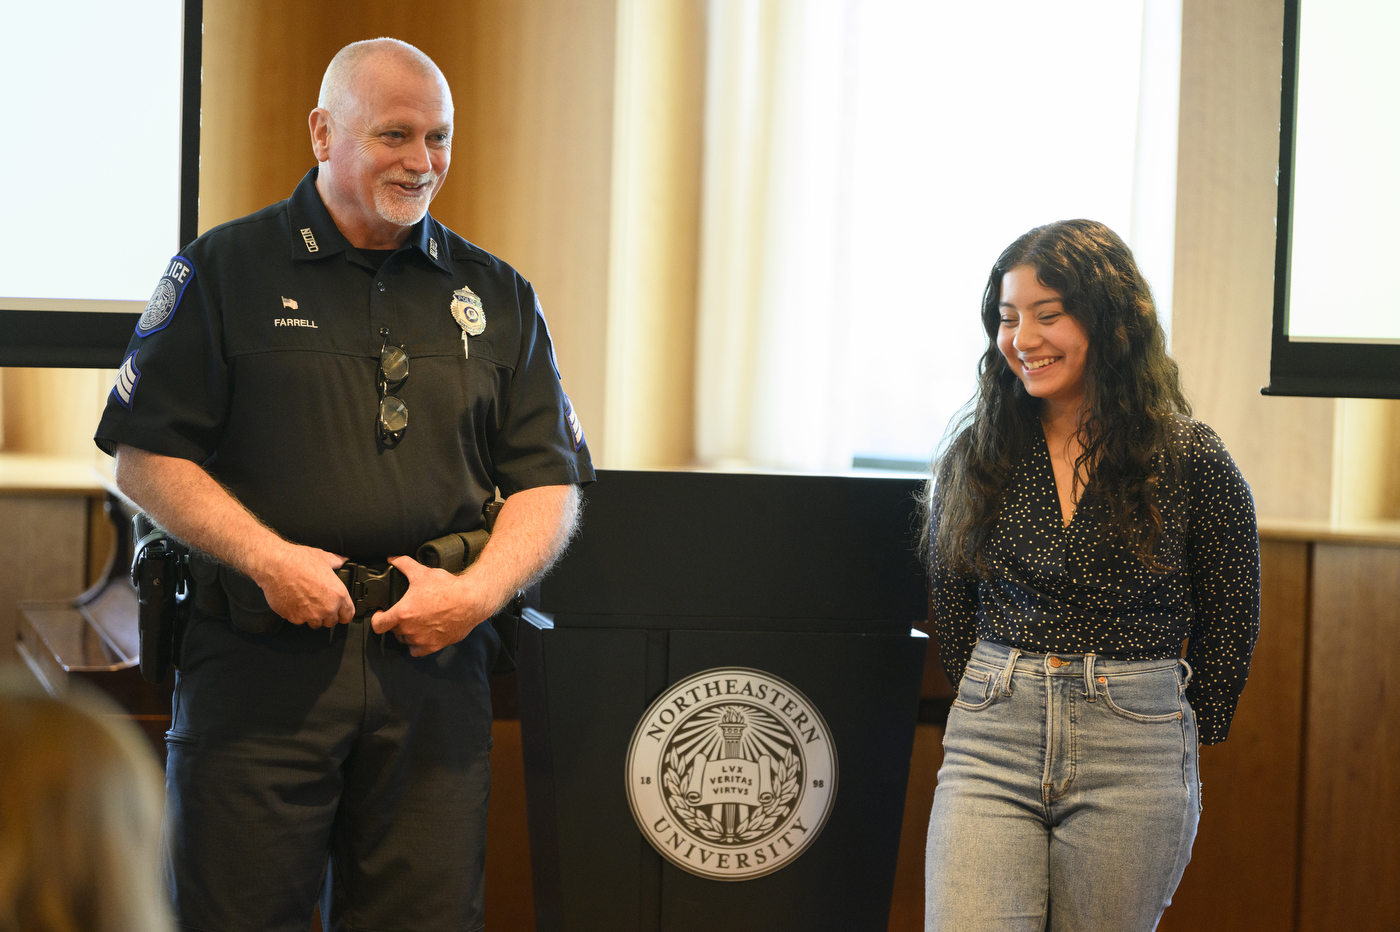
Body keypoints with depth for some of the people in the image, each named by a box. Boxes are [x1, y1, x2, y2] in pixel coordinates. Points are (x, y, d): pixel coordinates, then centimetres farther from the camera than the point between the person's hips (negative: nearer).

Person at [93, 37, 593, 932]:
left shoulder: (496, 297, 14)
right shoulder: (225, 271, 5)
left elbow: (550, 483, 12)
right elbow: (145, 457, 1)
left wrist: (479, 591, -6)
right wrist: (267, 557, -12)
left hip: (436, 660, 3)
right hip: (261, 658, -2)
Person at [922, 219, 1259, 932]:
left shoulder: (1191, 460, -3)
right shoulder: (975, 456, 5)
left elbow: (1231, 622, 8)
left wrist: (1186, 735, 12)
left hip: (1135, 756, -2)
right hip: (990, 745, 2)